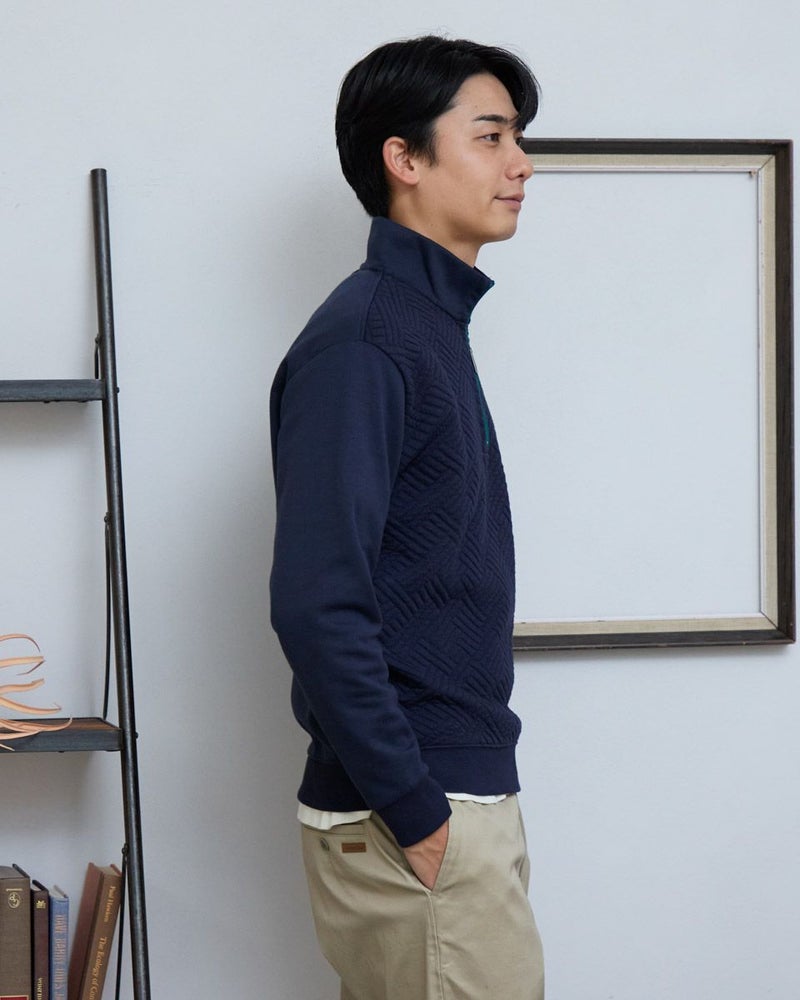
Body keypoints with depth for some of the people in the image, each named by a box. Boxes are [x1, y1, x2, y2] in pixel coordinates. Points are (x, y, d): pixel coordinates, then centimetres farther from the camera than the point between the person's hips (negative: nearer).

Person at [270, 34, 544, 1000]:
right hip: (412, 823, -9)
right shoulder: (358, 342, -14)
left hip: (462, 799, 9)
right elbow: (317, 607, -22)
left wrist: (466, 798, 16)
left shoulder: (435, 324, 16)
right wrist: (414, 811, -20)